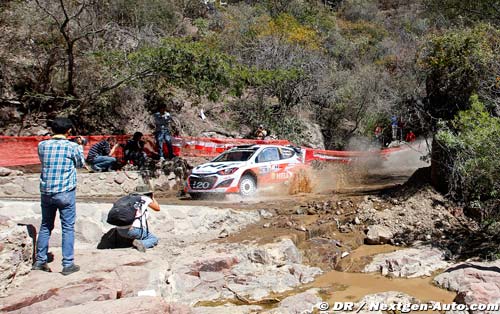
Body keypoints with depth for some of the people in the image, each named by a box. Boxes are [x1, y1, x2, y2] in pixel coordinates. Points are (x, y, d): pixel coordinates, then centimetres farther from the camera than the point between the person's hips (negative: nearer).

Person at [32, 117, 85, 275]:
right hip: (65, 193, -4)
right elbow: (81, 163, 7)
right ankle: (68, 264, 7)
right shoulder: (72, 146, -10)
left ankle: (40, 261, 24)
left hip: (46, 192, 4)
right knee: (68, 228, 4)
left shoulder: (42, 145, 0)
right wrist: (80, 147, 23)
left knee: (45, 226, 18)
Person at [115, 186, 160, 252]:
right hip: (135, 229, -6)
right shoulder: (146, 199, 8)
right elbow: (157, 208, 23)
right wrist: (152, 198, 36)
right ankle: (141, 243, -17)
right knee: (154, 239, 12)